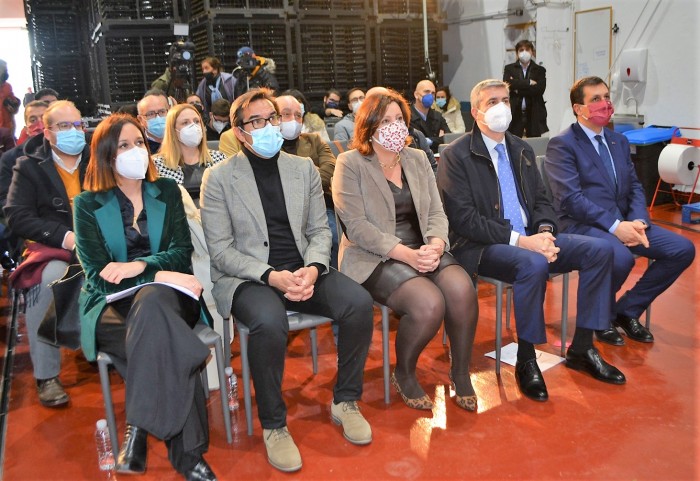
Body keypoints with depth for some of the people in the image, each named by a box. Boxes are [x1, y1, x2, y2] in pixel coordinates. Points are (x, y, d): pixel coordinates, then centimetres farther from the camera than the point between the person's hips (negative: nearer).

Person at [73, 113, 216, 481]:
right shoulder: (88, 204, 7)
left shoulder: (167, 192, 14)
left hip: (163, 294, 1)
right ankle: (186, 451, -27)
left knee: (150, 303, -38)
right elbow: (98, 275, -4)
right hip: (112, 303, -1)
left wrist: (139, 266, -15)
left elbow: (182, 253, 6)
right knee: (166, 347, -35)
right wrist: (160, 275, -17)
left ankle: (138, 431, -34)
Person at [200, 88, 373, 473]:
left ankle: (344, 401, 0)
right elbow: (221, 250, -5)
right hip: (247, 278, -3)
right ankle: (273, 426, -11)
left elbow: (319, 230, 10)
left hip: (302, 271, 4)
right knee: (270, 322, -36)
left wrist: (313, 268, -11)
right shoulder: (218, 178, 0)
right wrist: (271, 276, -19)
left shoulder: (304, 169, 11)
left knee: (359, 301, -22)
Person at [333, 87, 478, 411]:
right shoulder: (350, 164, -3)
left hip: (423, 251, 5)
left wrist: (435, 245, -13)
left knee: (462, 290, -25)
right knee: (429, 303, -30)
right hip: (375, 258, -5)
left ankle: (460, 373, -1)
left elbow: (436, 212, 10)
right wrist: (406, 254, -21)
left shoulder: (417, 159, 15)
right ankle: (403, 375, -1)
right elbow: (356, 226, -12)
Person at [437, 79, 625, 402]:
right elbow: (464, 219, -15)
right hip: (481, 247, -7)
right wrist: (520, 240, -22)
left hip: (529, 238, 7)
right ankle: (525, 361, -16)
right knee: (533, 264, -36)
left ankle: (581, 349, 2)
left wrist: (544, 231, -7)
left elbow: (541, 200, 17)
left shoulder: (522, 150, 16)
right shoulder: (456, 155, -6)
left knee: (599, 250, -8)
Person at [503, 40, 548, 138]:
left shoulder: (540, 70, 9)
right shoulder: (509, 68, 9)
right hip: (514, 113, 0)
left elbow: (540, 89, -6)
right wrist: (528, 83, -11)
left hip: (534, 114, 1)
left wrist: (518, 90, -10)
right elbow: (507, 84, -9)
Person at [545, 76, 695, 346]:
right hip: (582, 225, -7)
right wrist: (615, 226, -22)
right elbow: (571, 198, -17)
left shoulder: (619, 141, 18)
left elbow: (634, 187, 14)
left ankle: (627, 310, 7)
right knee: (621, 258, -35)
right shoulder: (562, 145, -7)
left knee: (683, 249, -7)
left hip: (624, 222, 8)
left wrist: (638, 221, -6)